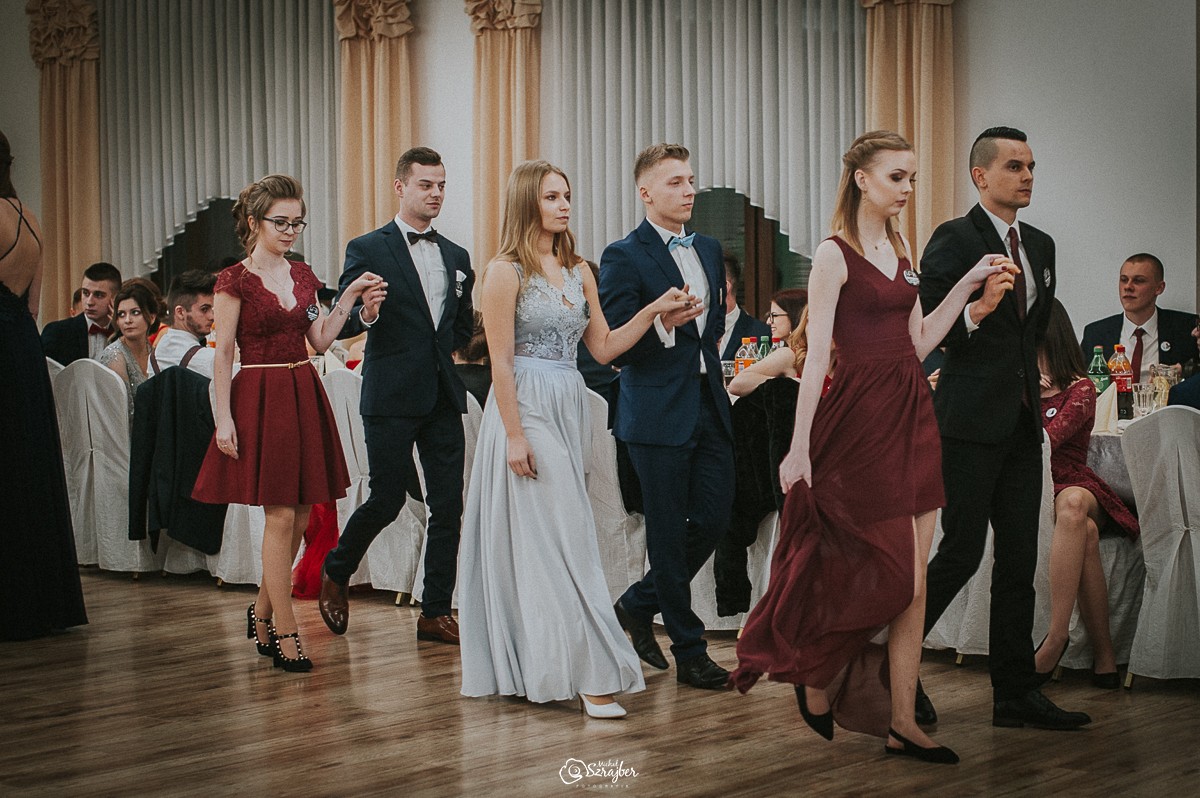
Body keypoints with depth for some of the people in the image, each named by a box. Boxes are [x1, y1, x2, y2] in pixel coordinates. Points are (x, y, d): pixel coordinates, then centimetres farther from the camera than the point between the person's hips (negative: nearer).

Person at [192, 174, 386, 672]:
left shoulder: (302, 276, 12)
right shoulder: (235, 281, -6)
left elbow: (319, 341, 10)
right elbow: (223, 354, -8)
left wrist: (350, 298, 1)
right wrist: (223, 418, -13)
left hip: (304, 397, 6)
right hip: (259, 400, -6)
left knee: (300, 516, 7)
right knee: (281, 515, -7)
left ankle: (262, 612, 25)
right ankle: (285, 632, 0)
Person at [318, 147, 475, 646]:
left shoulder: (456, 257, 14)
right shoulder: (367, 250, -2)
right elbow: (339, 326, -6)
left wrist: (441, 346, 8)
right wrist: (364, 315, -27)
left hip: (444, 397, 5)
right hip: (392, 398, -5)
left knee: (447, 505, 2)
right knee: (387, 500, -1)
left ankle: (436, 612, 9)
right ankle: (336, 573, 26)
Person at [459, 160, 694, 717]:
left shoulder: (578, 271, 13)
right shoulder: (506, 270, -7)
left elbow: (603, 348, 14)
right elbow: (500, 361, -11)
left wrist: (653, 311, 2)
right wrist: (515, 436, -16)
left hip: (570, 409, 7)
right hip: (526, 408, -7)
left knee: (563, 537, 8)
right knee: (558, 538, -8)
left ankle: (535, 665, 17)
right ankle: (589, 672, -8)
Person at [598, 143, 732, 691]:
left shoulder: (709, 249, 14)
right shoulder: (624, 257, -8)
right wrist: (663, 323, -25)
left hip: (709, 408, 7)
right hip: (659, 414, -7)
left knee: (714, 518, 5)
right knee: (669, 535, 1)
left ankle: (638, 605, 27)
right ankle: (689, 651, 11)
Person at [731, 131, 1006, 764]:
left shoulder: (901, 251, 14)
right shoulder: (834, 254, -9)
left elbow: (917, 342, 14)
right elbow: (817, 354, -13)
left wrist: (967, 284, 8)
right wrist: (799, 445, -16)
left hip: (912, 415, 7)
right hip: (862, 419, -7)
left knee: (913, 579, 4)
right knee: (888, 574, -4)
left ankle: (901, 722, 10)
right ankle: (812, 676, 18)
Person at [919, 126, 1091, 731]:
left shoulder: (1040, 245, 16)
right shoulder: (953, 240, -7)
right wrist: (977, 310, -30)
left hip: (1022, 420, 7)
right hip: (971, 420, -7)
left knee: (1019, 559, 7)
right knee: (962, 552, -7)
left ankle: (1016, 693, 11)